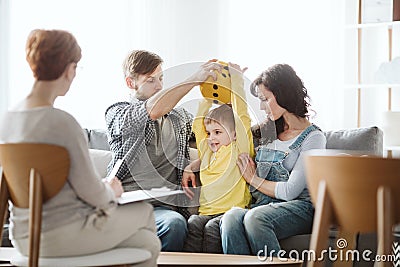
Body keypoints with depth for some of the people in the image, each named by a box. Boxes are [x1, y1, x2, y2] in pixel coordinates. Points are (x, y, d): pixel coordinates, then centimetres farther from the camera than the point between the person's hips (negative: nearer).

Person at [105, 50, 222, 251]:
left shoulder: (179, 117, 24)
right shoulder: (116, 114, 8)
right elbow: (153, 110, -14)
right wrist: (194, 79, -12)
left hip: (163, 205, 3)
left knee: (175, 223, -35)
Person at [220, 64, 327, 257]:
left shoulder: (313, 138, -1)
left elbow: (290, 191, -8)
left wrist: (253, 179, 4)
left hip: (299, 208, -5)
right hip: (262, 206, 5)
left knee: (255, 217, -37)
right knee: (231, 217, -30)